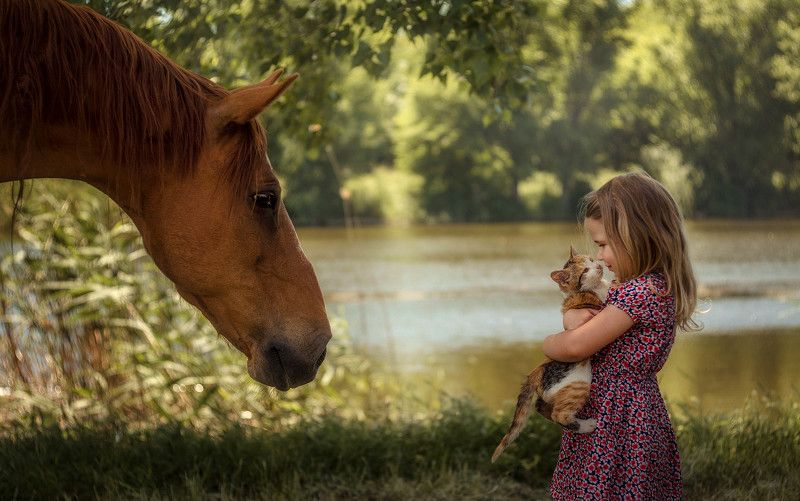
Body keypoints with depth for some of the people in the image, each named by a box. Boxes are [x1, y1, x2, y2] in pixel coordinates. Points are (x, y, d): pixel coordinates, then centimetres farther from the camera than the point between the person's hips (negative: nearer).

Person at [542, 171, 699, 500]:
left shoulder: (641, 291, -19)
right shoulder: (653, 285, 12)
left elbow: (575, 347, -21)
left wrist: (548, 343, 1)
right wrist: (573, 317, -5)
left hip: (616, 420, -10)